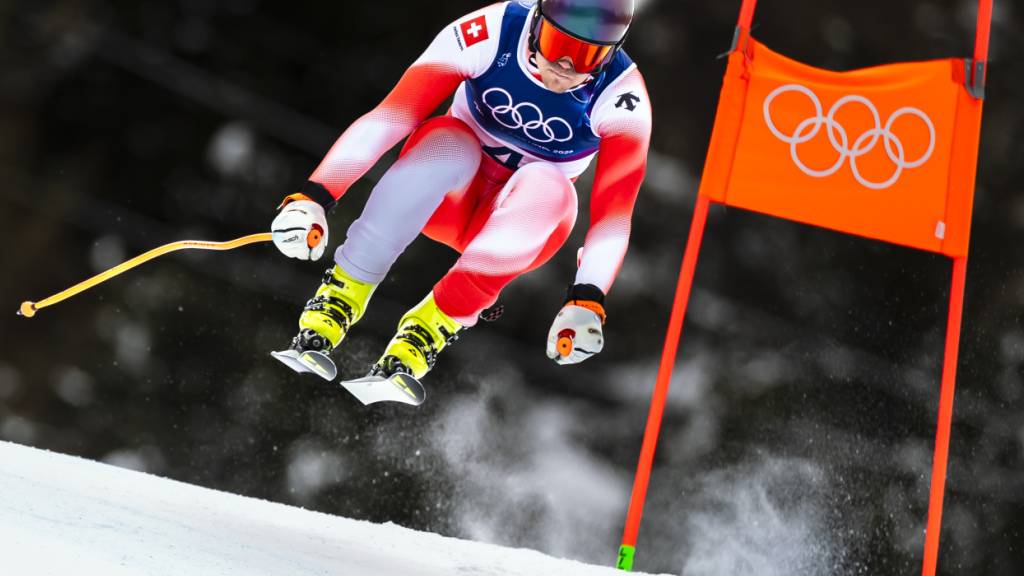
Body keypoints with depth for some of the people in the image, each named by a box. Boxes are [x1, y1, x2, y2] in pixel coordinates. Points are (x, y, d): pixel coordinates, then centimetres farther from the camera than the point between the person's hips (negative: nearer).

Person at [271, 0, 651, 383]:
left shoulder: (621, 97, -22)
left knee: (549, 187, -34)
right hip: (450, 198, 0)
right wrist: (314, 196, -39)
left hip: (523, 221, 1)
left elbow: (614, 209, -25)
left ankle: (436, 323, -33)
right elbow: (389, 118, -30)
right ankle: (343, 293, -31)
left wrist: (587, 301, -40)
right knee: (451, 143, -34)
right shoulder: (490, 33, -25)